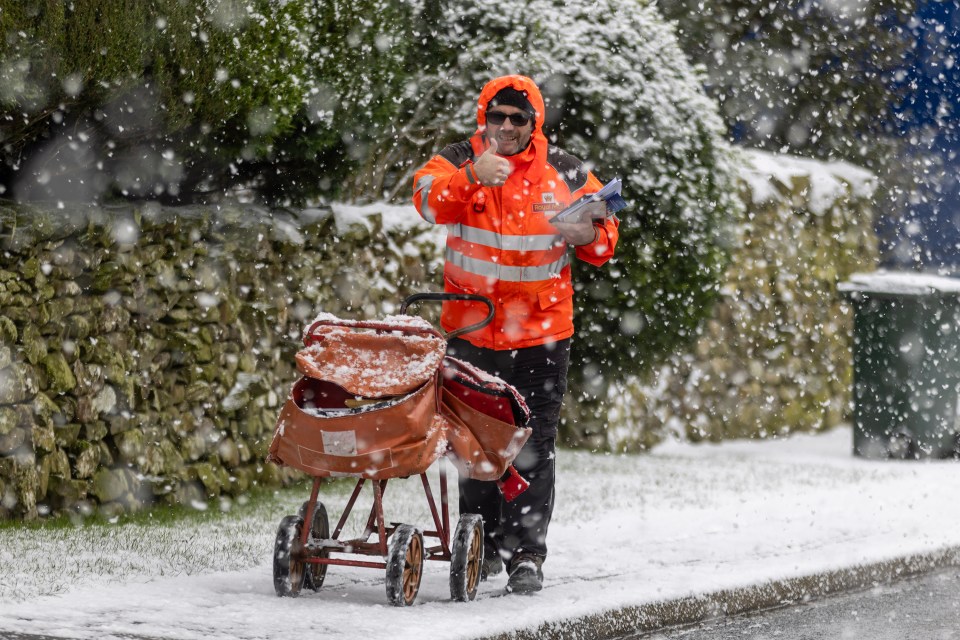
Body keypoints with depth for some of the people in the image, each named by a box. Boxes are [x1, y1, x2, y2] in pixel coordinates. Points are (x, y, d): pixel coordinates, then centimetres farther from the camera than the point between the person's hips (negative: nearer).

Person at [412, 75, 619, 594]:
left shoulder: (565, 174, 2)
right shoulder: (458, 162, 0)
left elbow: (603, 243, 6)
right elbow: (429, 201, -21)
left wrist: (576, 229, -17)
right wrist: (472, 177, -39)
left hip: (541, 335, -1)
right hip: (473, 328, 1)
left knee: (533, 447, -4)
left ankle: (526, 555, -1)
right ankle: (484, 544, 25)